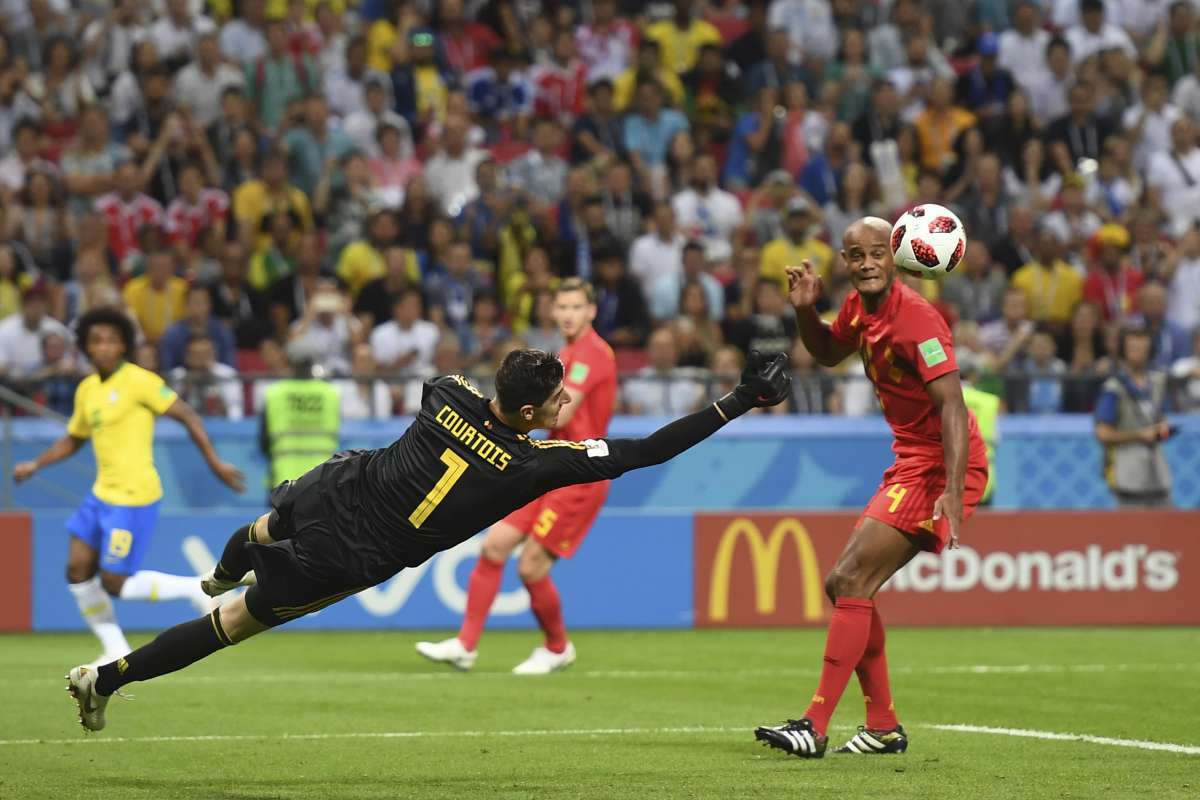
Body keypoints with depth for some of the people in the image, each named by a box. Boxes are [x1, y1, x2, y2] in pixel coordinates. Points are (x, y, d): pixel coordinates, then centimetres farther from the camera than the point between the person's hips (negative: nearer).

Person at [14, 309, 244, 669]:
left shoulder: (138, 381, -13)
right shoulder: (87, 389, 10)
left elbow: (187, 416, -13)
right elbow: (73, 439, 24)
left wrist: (215, 463, -16)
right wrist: (35, 465, 12)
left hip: (134, 497, -8)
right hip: (101, 493, 8)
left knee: (114, 583, -8)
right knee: (77, 570, 4)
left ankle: (195, 589, 8)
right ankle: (116, 651, 15)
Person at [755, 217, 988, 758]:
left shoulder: (916, 319, -21)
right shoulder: (859, 308, 6)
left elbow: (952, 406, -26)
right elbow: (828, 353, 27)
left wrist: (953, 491, -35)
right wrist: (805, 310, 6)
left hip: (939, 467, -10)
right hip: (911, 463, 10)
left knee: (853, 582, -15)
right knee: (842, 583, 11)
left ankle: (815, 728, -14)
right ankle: (884, 728, 17)